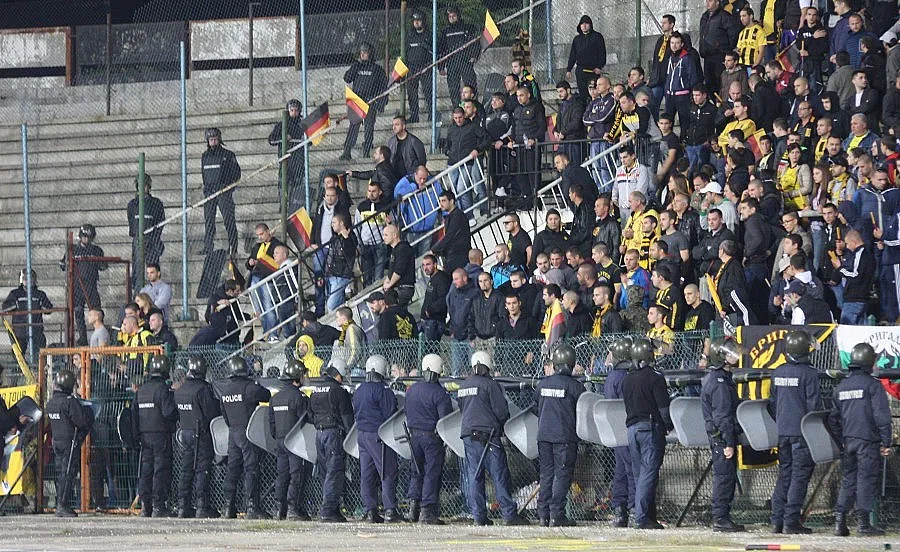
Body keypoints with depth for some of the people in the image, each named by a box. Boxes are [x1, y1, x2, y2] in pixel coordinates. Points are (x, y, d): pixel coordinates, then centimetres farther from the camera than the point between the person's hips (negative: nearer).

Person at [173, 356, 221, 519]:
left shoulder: (180, 390, 9)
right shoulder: (203, 389, -15)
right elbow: (212, 413, -14)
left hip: (185, 432, 7)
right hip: (201, 434, -7)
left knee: (186, 470, 10)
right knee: (202, 470, -5)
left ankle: (183, 506, 10)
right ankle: (202, 506, -7)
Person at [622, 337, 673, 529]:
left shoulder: (627, 380, 10)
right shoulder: (655, 378, -10)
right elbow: (663, 408, -12)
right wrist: (669, 426, 2)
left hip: (632, 429, 6)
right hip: (651, 427, -6)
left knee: (639, 473, 11)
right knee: (649, 472, -7)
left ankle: (649, 516, 14)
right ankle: (642, 517, -15)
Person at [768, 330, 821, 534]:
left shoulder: (778, 372, 8)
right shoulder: (809, 373, -12)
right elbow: (813, 404, -11)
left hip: (782, 431, 6)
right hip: (802, 432, -6)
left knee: (784, 474, 12)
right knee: (800, 475, -2)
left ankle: (777, 521, 10)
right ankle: (791, 522, -4)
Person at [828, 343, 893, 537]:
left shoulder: (841, 387, 12)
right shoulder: (872, 385, -8)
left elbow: (833, 418, 17)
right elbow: (882, 416, -11)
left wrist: (840, 440, 23)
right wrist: (886, 442, -6)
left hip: (847, 441, 6)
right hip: (868, 441, -6)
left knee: (848, 480, 11)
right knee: (867, 479, -2)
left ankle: (840, 521, 4)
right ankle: (863, 523, -4)